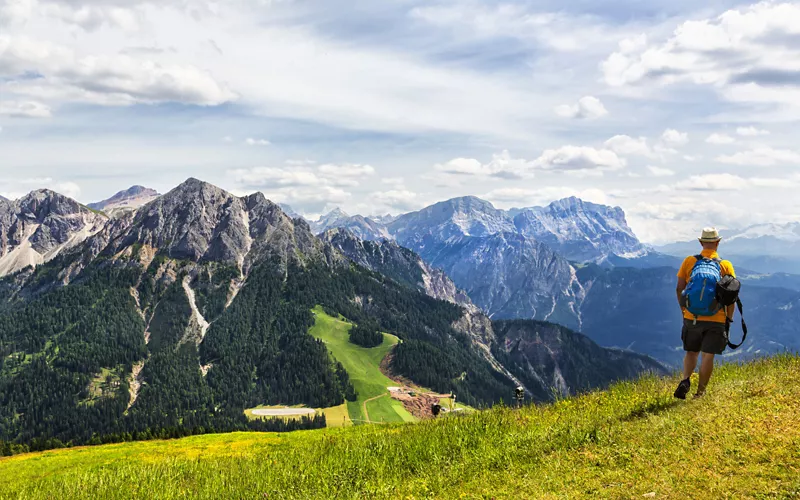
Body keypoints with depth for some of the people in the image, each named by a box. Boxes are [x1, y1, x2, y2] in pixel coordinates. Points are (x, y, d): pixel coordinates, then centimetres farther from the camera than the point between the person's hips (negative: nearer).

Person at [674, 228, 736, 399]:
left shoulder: (689, 261, -1)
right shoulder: (725, 265, -3)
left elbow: (679, 289, 3)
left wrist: (684, 310, 17)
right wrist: (729, 318, 9)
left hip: (692, 317, 1)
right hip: (716, 319, -1)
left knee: (691, 352, 17)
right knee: (708, 356, 6)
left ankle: (685, 381, -4)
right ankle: (700, 392, 10)